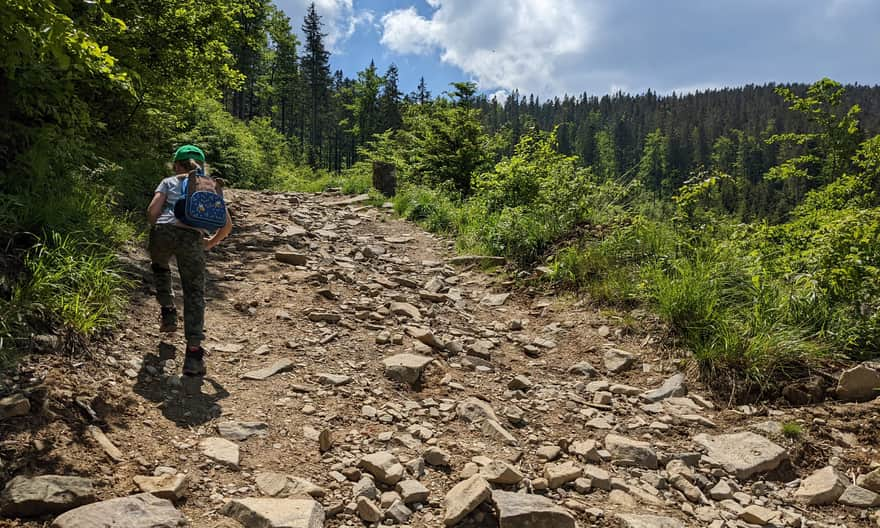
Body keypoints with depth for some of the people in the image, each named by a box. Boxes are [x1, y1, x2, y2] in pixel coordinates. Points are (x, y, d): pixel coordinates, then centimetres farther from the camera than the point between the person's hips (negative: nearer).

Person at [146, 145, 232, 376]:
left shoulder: (169, 182, 21)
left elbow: (152, 210, 3)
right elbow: (227, 224, 14)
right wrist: (211, 242, 28)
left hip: (164, 232, 1)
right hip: (192, 238, 0)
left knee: (160, 267, 37)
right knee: (194, 294, 5)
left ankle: (168, 313, 34)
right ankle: (194, 353, -6)